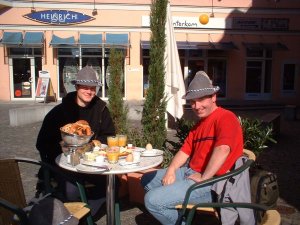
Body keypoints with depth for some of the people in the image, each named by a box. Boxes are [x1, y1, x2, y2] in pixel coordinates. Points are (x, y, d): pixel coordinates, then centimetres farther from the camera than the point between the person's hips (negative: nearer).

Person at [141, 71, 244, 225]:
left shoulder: (225, 118, -13)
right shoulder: (199, 123, 19)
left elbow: (223, 149, -31)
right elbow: (185, 150, 14)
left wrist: (203, 178, -24)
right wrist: (171, 171, -1)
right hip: (190, 172, 10)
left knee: (152, 200, -21)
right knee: (147, 180, 15)